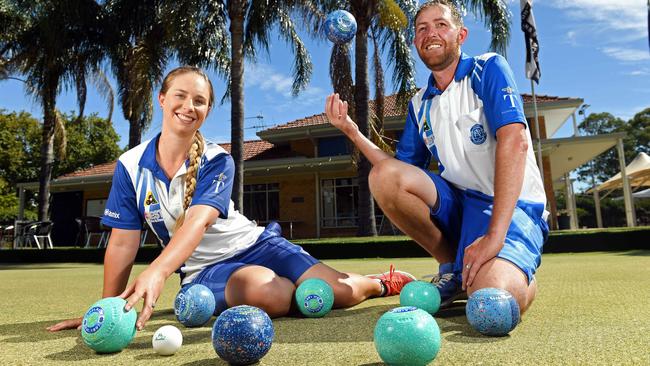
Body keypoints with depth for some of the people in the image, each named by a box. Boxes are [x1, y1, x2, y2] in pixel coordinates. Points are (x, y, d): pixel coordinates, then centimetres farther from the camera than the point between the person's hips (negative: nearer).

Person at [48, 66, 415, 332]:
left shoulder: (217, 160, -11)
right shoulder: (131, 166, -4)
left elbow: (198, 220, -30)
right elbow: (123, 244, -1)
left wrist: (157, 271, -47)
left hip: (254, 243, 0)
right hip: (205, 269, 1)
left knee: (339, 292, -21)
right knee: (268, 293, -36)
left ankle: (379, 282, 18)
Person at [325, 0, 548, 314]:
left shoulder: (488, 69, -5)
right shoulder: (419, 105, 11)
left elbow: (514, 141, -20)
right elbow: (399, 174, 10)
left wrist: (494, 235, -29)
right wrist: (351, 131, -2)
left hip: (511, 206, -5)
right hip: (458, 203, 5)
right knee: (383, 175, -19)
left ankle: (521, 275, 6)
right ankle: (452, 268, -2)